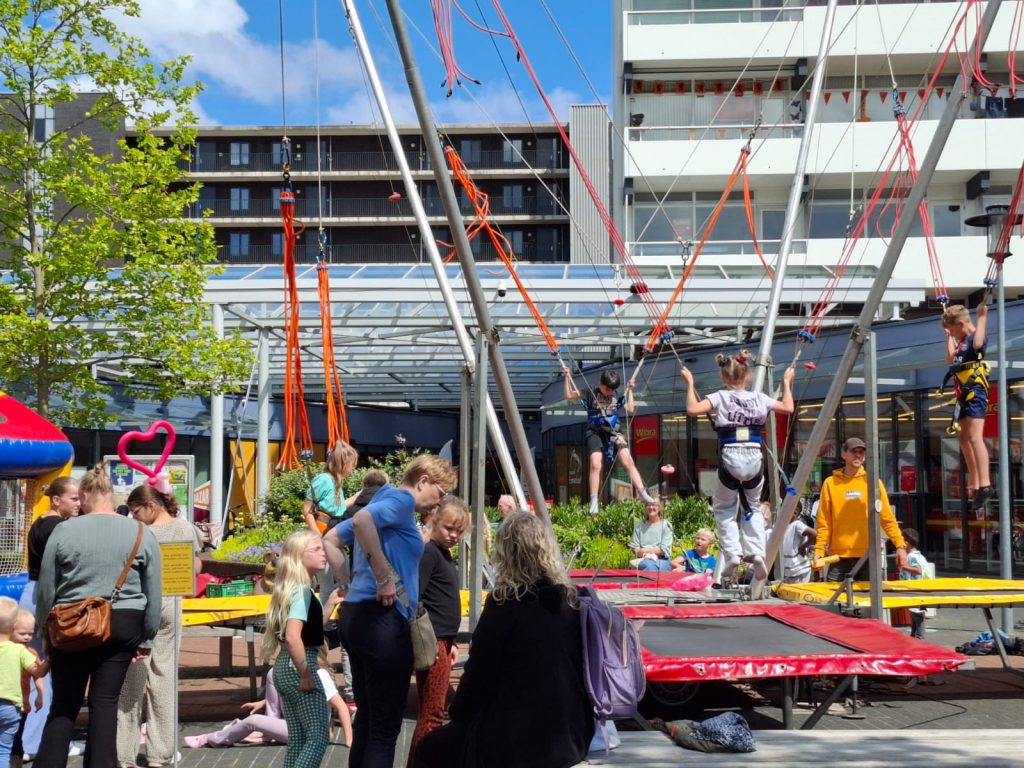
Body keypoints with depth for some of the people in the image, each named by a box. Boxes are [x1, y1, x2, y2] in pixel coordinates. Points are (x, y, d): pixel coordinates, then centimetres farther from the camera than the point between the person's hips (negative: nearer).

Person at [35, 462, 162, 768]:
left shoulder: (64, 530, -3)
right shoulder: (142, 533, 1)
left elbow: (46, 589, 3)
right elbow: (153, 594, 4)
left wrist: (45, 629, 17)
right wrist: (147, 637, 14)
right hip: (123, 624, 1)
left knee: (64, 704, 9)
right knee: (105, 702, 5)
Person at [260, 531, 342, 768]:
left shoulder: (292, 588, 13)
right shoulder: (302, 590, -15)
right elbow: (293, 637, -26)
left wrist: (330, 604, 17)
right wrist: (306, 674, -20)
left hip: (284, 668, 9)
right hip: (297, 668, -9)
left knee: (297, 740, 12)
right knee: (318, 737, -5)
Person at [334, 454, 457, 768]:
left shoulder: (384, 500, 19)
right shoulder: (402, 500, -8)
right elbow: (361, 520, -29)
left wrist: (348, 577, 16)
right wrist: (385, 578, -23)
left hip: (355, 614, 10)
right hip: (382, 620, -10)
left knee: (366, 719, 16)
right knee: (385, 727, -4)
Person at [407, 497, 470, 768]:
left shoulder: (445, 554, 17)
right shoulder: (429, 552, -13)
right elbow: (413, 599, -20)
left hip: (441, 641, 10)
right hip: (431, 642, -10)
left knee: (433, 710, 15)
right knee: (432, 713, -8)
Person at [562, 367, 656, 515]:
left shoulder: (617, 397, 9)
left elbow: (630, 409, 9)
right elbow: (569, 396, 7)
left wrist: (630, 390, 8)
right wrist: (567, 377, 0)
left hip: (614, 432, 2)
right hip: (595, 432, -2)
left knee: (628, 462, -9)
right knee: (595, 465, -16)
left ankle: (642, 493, -9)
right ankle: (594, 502, -11)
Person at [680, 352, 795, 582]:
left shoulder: (720, 397, -1)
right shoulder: (759, 398, 6)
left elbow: (692, 409, -12)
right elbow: (788, 407, 14)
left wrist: (690, 384, 0)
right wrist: (787, 383, 27)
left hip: (730, 458, -2)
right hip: (754, 458, 2)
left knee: (724, 508, 18)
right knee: (753, 506, 24)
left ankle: (732, 553, 0)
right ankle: (756, 552, 5)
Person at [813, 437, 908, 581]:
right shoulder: (830, 483, 6)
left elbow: (888, 518, 6)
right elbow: (824, 522, 5)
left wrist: (900, 545, -4)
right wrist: (819, 550, -5)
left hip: (867, 556, 0)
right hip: (839, 557, 0)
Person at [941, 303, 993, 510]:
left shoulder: (974, 338, -8)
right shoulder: (962, 342, 20)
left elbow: (978, 343, -34)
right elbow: (950, 360, 36)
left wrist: (983, 316, -24)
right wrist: (949, 337, 37)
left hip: (974, 394, -11)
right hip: (963, 396, 11)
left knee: (974, 437, -22)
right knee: (964, 439, 15)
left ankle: (985, 484, -34)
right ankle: (974, 485, 25)